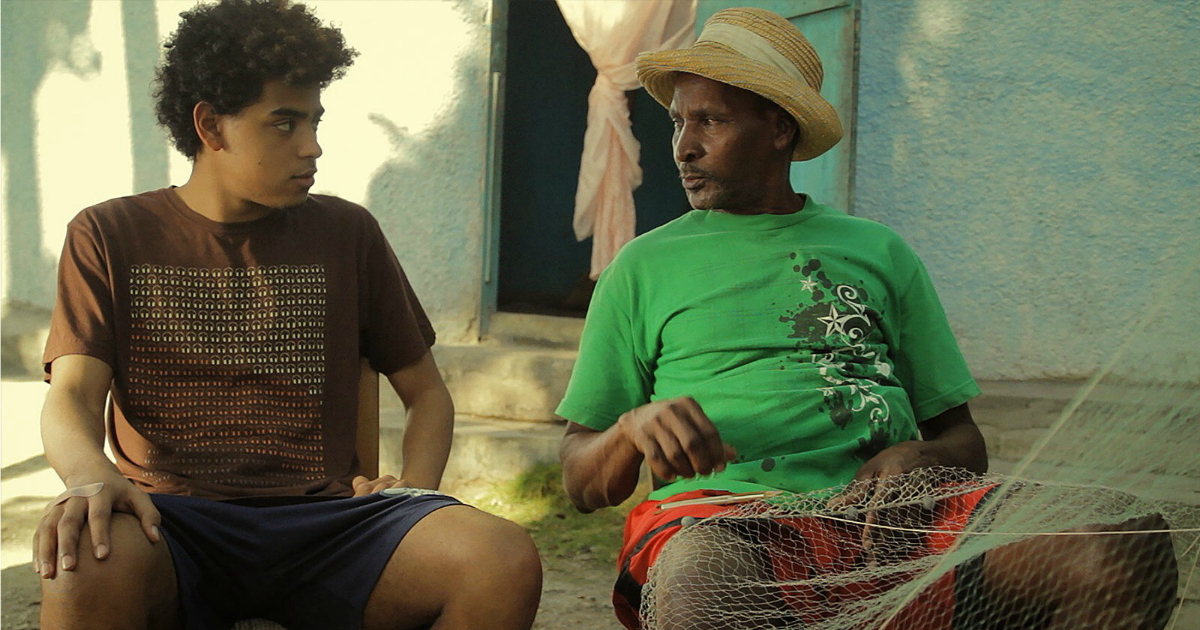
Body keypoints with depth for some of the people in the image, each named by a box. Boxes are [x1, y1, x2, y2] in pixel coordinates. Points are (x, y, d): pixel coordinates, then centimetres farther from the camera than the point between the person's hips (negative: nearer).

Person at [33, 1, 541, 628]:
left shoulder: (346, 234, 17)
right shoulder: (109, 236, 11)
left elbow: (426, 393, 21)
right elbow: (72, 397, -1)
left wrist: (415, 491, -1)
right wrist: (90, 476, -26)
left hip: (323, 519, 2)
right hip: (174, 521, -2)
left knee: (506, 562, -28)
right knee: (88, 563, -40)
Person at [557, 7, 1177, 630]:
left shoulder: (879, 251, 23)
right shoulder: (643, 267, 18)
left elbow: (964, 442, 22)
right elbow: (580, 483, 15)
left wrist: (920, 458, -3)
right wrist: (635, 428, -9)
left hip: (884, 510, 4)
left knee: (1134, 547, -25)